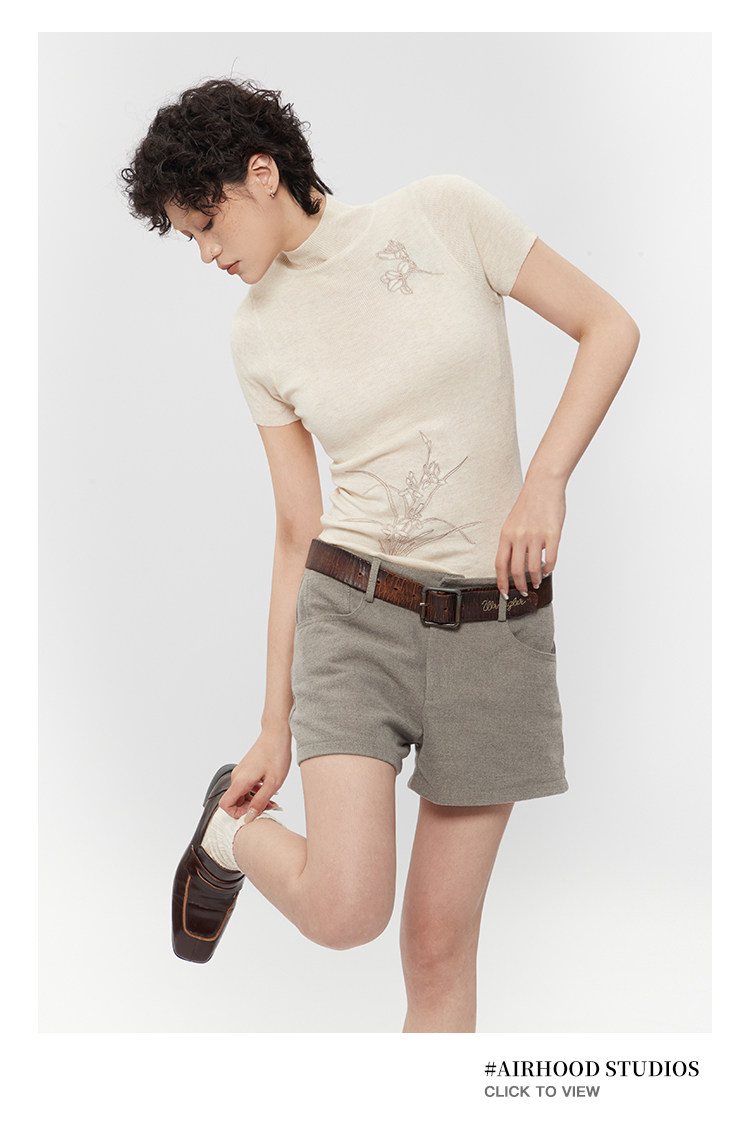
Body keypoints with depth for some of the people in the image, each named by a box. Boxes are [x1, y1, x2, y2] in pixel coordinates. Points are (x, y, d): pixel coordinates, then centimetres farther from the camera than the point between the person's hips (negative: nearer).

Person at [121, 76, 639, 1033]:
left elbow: (609, 327, 1)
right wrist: (276, 726, 7)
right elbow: (298, 533, 7)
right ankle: (233, 830, 18)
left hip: (498, 625, -1)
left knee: (439, 947, 2)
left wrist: (546, 480, -12)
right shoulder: (258, 332, 4)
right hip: (356, 610, 1)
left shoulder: (443, 213, -2)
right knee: (344, 911, -16)